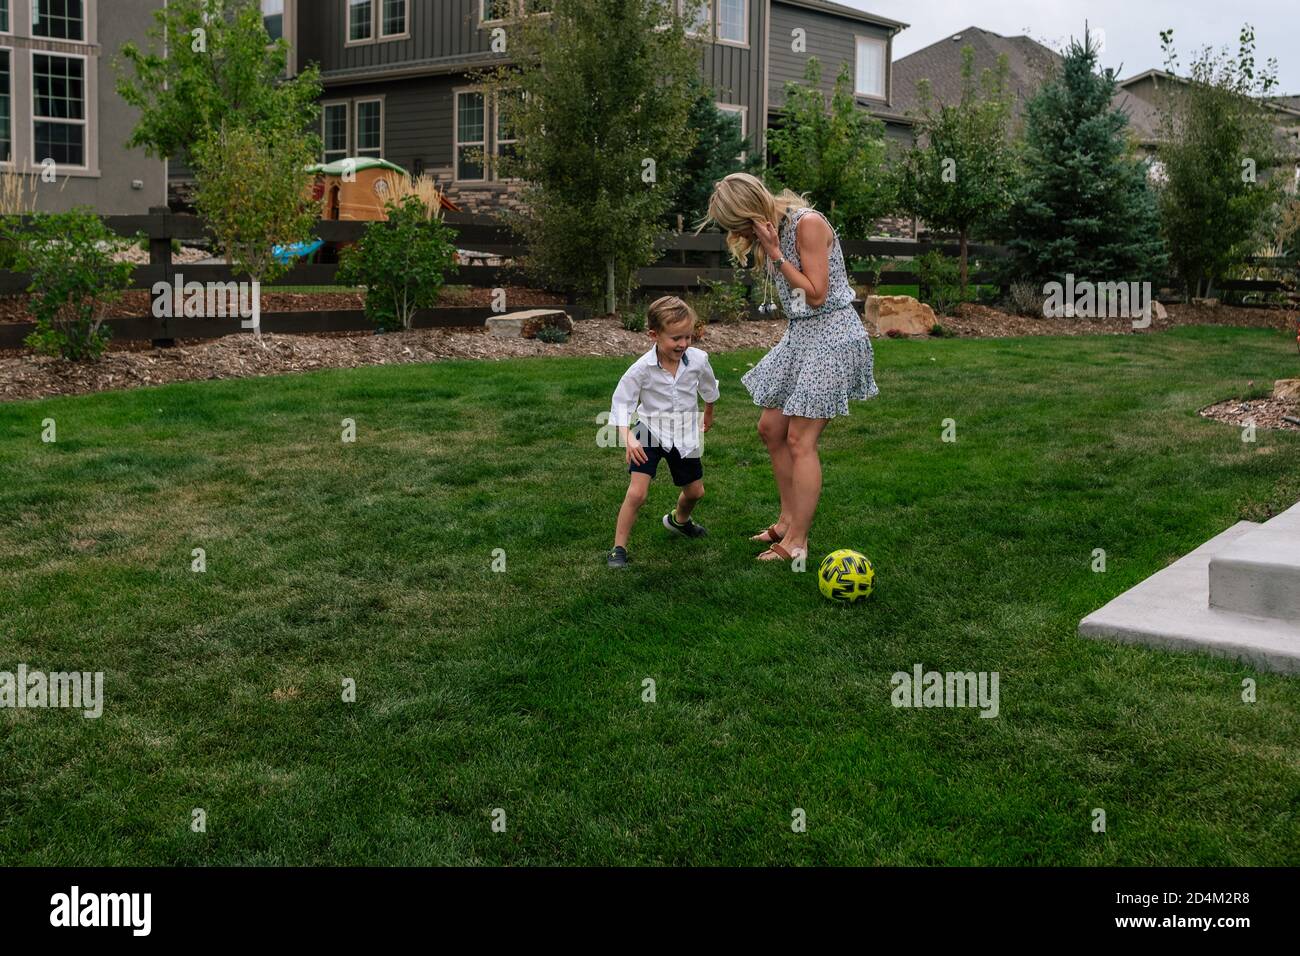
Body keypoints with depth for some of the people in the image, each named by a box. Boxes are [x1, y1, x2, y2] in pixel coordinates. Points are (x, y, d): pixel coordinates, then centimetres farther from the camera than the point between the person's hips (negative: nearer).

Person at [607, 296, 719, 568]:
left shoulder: (698, 359, -15)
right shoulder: (642, 368, -24)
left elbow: (708, 389, 7)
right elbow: (622, 402, -17)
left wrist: (708, 415, 25)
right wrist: (627, 438, -31)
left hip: (685, 436, 4)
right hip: (650, 433, -4)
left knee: (695, 492, 20)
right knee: (637, 493, -18)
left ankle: (679, 520, 55)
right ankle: (618, 549, -4)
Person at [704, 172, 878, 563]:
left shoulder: (807, 223, -18)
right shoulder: (771, 231, 8)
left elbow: (816, 295, -19)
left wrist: (776, 255, -19)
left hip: (832, 335, -10)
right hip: (800, 334, 10)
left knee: (800, 440, -10)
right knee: (771, 428, 11)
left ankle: (797, 542, -4)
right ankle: (788, 520, 23)